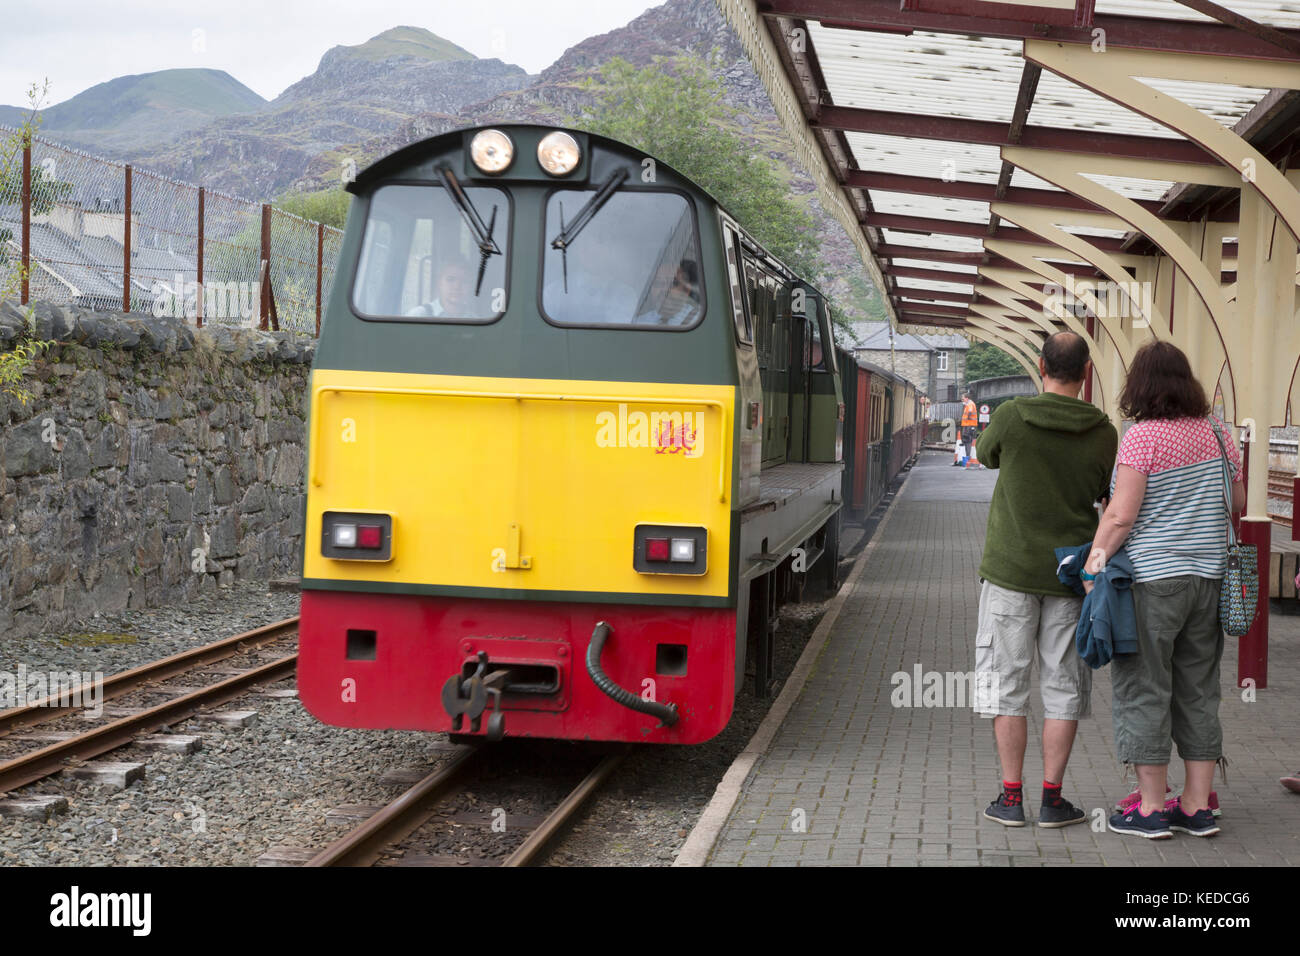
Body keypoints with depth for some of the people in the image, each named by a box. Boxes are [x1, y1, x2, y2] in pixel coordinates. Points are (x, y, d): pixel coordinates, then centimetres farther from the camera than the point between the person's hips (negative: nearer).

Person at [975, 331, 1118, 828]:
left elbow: (987, 453, 10)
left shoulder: (1011, 416, -11)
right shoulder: (1104, 433, -5)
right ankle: (1052, 797, 8)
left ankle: (1011, 797, 6)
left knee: (1007, 682, 5)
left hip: (1011, 569, -1)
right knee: (1063, 686, 8)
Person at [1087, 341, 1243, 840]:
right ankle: (1197, 807, 15)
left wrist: (1092, 564, -7)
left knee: (1144, 691, 2)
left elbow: (1121, 516, -17)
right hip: (1206, 577, 6)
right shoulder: (1216, 433, 6)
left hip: (1151, 578, -6)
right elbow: (1238, 502, 16)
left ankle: (1151, 808, 5)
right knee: (1197, 692, 12)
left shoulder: (1143, 435, -13)